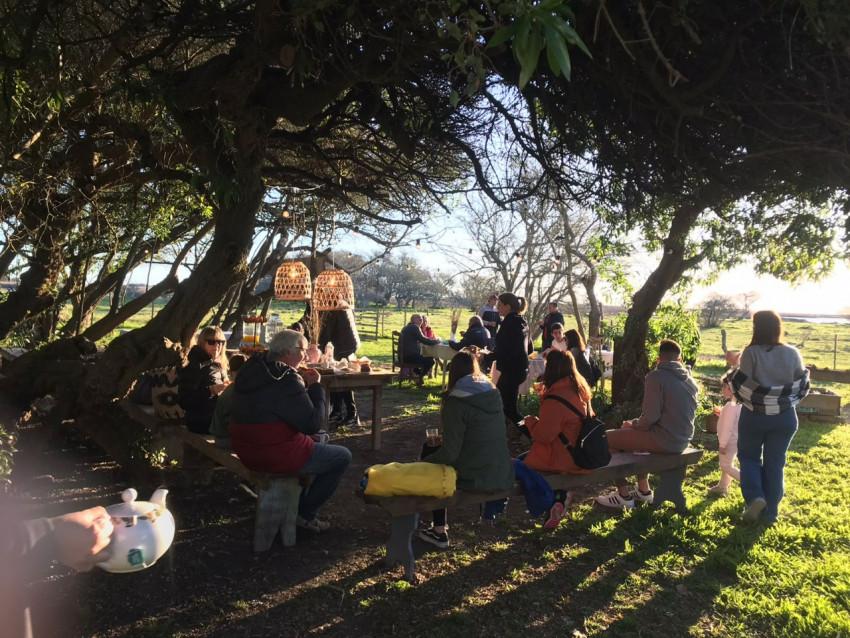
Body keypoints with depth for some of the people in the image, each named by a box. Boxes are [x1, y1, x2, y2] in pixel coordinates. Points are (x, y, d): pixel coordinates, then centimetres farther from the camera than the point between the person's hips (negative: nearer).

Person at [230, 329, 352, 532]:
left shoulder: (251, 369, 5)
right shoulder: (286, 380, -23)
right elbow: (313, 424, -20)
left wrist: (302, 383, 6)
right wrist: (316, 386, -10)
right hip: (277, 456, -9)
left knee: (316, 440, 32)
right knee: (343, 456, 5)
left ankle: (299, 502, 32)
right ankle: (305, 514, 12)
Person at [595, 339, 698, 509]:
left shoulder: (656, 377, -15)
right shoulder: (690, 380, 9)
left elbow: (650, 417, -21)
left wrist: (633, 424, 1)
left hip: (664, 440, -9)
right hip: (683, 440, 9)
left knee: (607, 438, 3)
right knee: (631, 434, 31)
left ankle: (624, 494, 7)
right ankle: (643, 490, 29)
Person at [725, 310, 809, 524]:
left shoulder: (751, 353, -15)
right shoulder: (793, 354, -4)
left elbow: (742, 385, -16)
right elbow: (802, 386, 2)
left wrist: (731, 377, 4)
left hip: (755, 415, -3)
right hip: (785, 416, 3)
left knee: (749, 457, 17)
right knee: (775, 462, 13)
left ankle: (755, 497, -3)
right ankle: (770, 512, 17)